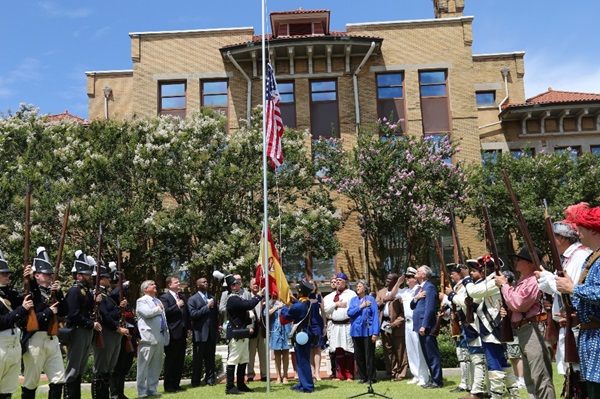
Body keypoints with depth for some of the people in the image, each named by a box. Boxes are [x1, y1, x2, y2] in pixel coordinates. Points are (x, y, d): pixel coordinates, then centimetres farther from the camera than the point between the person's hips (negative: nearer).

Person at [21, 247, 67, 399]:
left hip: (52, 339, 7)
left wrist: (59, 292, -5)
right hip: (36, 340, -6)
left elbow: (64, 312, 4)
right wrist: (49, 312, -22)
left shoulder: (52, 291, 12)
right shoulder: (30, 291, -7)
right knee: (31, 382, 6)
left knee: (59, 380, 7)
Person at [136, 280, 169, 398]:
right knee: (144, 366, -1)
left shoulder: (158, 301, 22)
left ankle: (152, 389, 17)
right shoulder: (141, 301, -2)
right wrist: (159, 308, -4)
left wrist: (166, 335, 15)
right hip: (148, 337, -7)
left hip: (160, 337, 7)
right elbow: (147, 313, -22)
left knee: (156, 366, 10)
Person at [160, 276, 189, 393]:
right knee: (170, 360, 0)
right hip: (172, 334, -7)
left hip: (182, 332, 7)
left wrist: (187, 329, 14)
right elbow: (165, 312, -22)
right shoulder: (164, 297, -6)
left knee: (180, 360, 10)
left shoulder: (182, 296, 16)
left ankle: (176, 384, 18)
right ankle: (168, 386, 8)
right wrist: (177, 306, -16)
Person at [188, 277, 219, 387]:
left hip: (211, 334, 4)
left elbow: (216, 315, 15)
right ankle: (195, 381, 9)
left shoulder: (213, 298, 14)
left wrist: (216, 330, 9)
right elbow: (193, 314, -14)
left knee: (210, 358, 8)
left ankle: (210, 379, 15)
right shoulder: (193, 299, -1)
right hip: (200, 333, -4)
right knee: (198, 359, 2)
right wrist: (207, 307, -15)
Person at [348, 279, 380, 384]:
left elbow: (375, 316, -6)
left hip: (367, 331, -4)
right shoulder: (353, 300, 11)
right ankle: (363, 377, 20)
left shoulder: (371, 299, -2)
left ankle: (371, 378, 10)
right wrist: (361, 306, -11)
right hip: (356, 331, 4)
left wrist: (375, 333, -11)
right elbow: (349, 313, -1)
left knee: (369, 355, -1)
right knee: (358, 356, 8)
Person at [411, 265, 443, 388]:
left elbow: (429, 308, -19)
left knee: (432, 355, -4)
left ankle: (437, 381, 2)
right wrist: (416, 298, -5)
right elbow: (412, 306, 16)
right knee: (428, 355, 14)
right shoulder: (420, 287, 18)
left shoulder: (429, 287, -12)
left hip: (426, 327, -10)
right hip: (421, 326, 10)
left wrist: (424, 326, -22)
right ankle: (434, 379, 21)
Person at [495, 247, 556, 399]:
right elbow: (516, 304, 24)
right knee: (530, 378, 18)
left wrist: (504, 285, -10)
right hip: (523, 330, 11)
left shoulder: (534, 281, -15)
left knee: (540, 377, -11)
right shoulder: (523, 280, 18)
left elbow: (518, 304, -20)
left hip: (532, 330, -11)